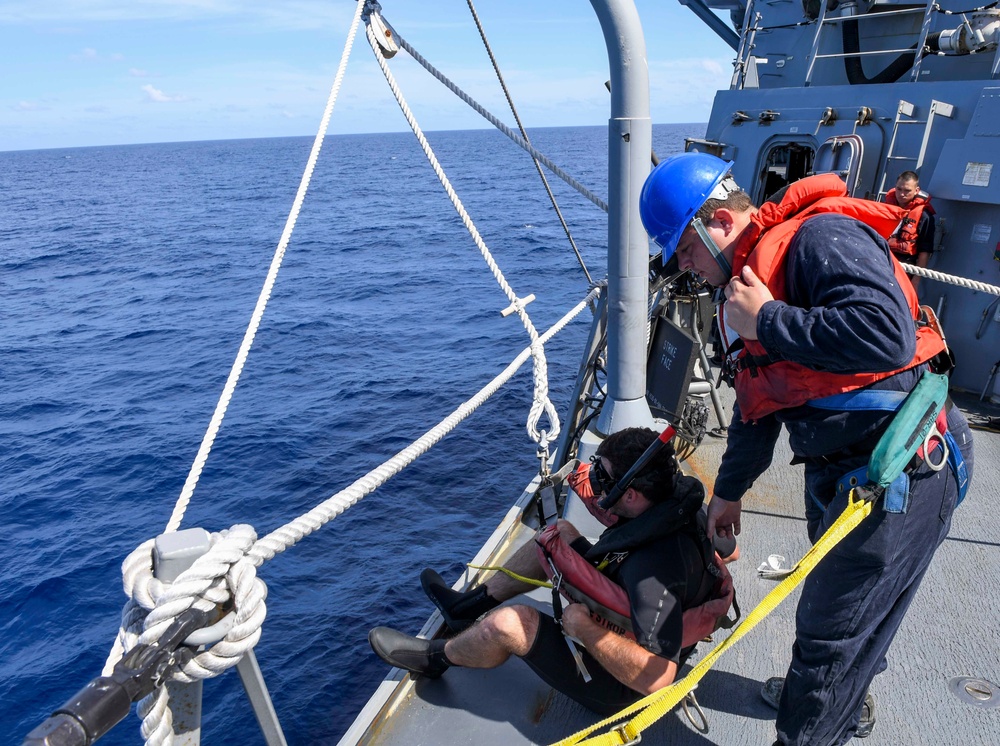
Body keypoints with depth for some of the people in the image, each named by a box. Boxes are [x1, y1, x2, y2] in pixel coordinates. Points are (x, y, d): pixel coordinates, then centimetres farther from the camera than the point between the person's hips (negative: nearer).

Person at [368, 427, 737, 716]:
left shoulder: (655, 566, -41)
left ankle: (434, 657, 13)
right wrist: (591, 498, -10)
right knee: (559, 533, 8)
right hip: (618, 613, 9)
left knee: (508, 624, -21)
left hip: (620, 682, -9)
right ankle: (468, 605, 21)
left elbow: (655, 676, -41)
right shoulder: (675, 497, -14)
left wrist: (581, 626, -33)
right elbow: (626, 529, 8)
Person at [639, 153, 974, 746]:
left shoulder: (822, 236, -19)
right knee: (841, 605, 27)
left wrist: (768, 320, -23)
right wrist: (730, 490, 25)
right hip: (838, 470, 9)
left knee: (831, 629, 4)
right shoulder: (747, 282, 11)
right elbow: (758, 400, 19)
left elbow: (887, 335, -36)